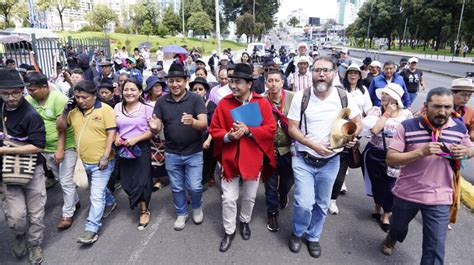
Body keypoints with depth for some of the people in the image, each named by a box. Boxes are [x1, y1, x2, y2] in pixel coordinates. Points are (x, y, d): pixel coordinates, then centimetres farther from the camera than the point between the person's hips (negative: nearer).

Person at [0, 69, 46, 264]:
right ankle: (20, 235, 30)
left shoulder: (31, 116, -18)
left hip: (32, 169, -4)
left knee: (35, 213, 9)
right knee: (16, 215, -3)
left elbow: (38, 146, -21)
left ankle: (34, 245, 32)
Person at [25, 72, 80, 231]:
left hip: (66, 147, -6)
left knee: (66, 182, 1)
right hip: (46, 149, 6)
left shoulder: (59, 99, -18)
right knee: (60, 179, 19)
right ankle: (74, 201, 38)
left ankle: (68, 213, 15)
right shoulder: (29, 100, -2)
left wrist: (60, 149, -20)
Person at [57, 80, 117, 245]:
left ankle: (92, 229, 6)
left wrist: (105, 156, -20)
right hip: (84, 161, 6)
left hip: (101, 161, -6)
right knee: (98, 188, 25)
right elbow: (60, 128, 7)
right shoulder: (74, 111, 2)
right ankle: (110, 203, 50)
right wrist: (65, 111, -9)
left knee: (96, 195, -3)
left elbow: (111, 134, -15)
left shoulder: (105, 110, -14)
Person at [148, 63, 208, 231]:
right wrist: (154, 127, -29)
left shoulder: (195, 99, -12)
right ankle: (181, 214, 38)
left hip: (194, 153, -2)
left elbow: (204, 124, -20)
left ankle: (197, 207, 35)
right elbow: (157, 129, -4)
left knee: (194, 187, 3)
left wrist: (193, 122, -43)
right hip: (171, 154, 3)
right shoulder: (161, 102, -3)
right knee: (177, 188, 15)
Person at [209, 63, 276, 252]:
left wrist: (248, 130, -22)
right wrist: (228, 136, -22)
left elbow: (271, 129, -11)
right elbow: (214, 130, -2)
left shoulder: (262, 103, -7)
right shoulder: (224, 103, -5)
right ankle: (229, 231, 28)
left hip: (253, 159, 0)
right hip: (229, 158, 0)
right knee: (229, 199, 7)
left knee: (250, 196, 18)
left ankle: (244, 221, 45)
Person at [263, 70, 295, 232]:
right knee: (271, 184, 11)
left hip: (288, 148, 1)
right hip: (269, 149, -1)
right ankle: (272, 213, 31)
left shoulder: (293, 98, -9)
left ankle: (283, 195, 55)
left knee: (288, 179, 21)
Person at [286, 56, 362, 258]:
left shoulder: (343, 97, -5)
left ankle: (313, 237, 40)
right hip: (303, 159, -2)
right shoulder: (300, 97, -9)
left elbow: (358, 123, 7)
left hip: (330, 161, 2)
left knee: (322, 204, 15)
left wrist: (351, 137, -15)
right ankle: (297, 233, 22)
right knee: (304, 203, -10)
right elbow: (292, 128, -9)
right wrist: (314, 145, -21)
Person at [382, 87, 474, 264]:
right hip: (407, 193, 0)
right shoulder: (408, 127, -14)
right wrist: (421, 152, -30)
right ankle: (392, 238, 61)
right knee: (398, 226, 27)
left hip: (440, 198, 1)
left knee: (435, 248, 3)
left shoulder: (459, 128, -4)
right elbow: (390, 159, -17)